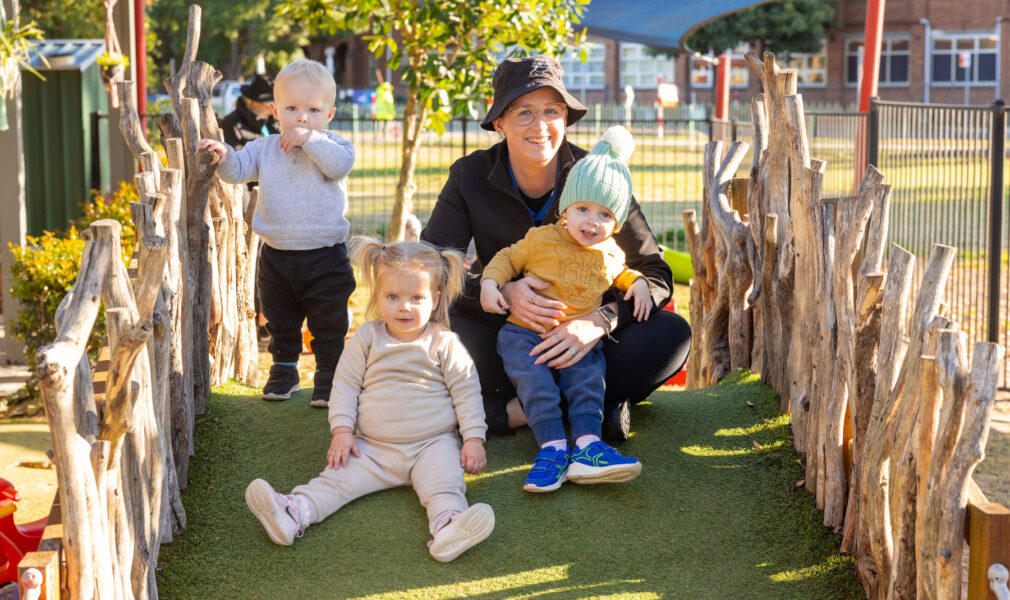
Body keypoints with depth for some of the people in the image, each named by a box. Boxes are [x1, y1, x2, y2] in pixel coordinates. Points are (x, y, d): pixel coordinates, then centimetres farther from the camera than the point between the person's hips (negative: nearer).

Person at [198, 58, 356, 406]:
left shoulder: (332, 146, -6)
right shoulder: (264, 149, 3)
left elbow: (341, 164, -26)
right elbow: (238, 171, -3)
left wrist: (309, 139, -27)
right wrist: (223, 156, -23)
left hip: (325, 258, -3)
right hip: (276, 257, 3)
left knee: (328, 326, 6)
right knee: (280, 324, 18)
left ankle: (328, 377, 19)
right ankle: (284, 371, 35)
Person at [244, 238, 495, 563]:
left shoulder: (445, 344, 0)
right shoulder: (366, 338, 4)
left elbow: (466, 391, 3)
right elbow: (345, 384, 6)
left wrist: (474, 439, -5)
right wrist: (342, 431, -5)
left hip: (432, 444, -2)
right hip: (373, 447, 2)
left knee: (444, 484, -30)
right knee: (337, 477, -19)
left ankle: (447, 525, -56)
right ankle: (294, 513, -37)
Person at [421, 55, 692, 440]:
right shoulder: (471, 177, -9)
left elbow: (656, 274, -12)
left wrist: (600, 321, -33)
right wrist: (502, 293, -34)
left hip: (580, 338, 0)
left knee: (672, 333, -26)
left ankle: (508, 410, -28)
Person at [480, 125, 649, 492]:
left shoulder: (610, 255, 10)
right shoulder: (542, 239, -1)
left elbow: (622, 274, 33)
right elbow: (508, 259, 10)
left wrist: (638, 283, 11)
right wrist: (490, 283, -7)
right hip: (526, 333, -2)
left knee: (588, 375, -26)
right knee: (532, 375, -29)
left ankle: (587, 444, -40)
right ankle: (552, 443, -37)